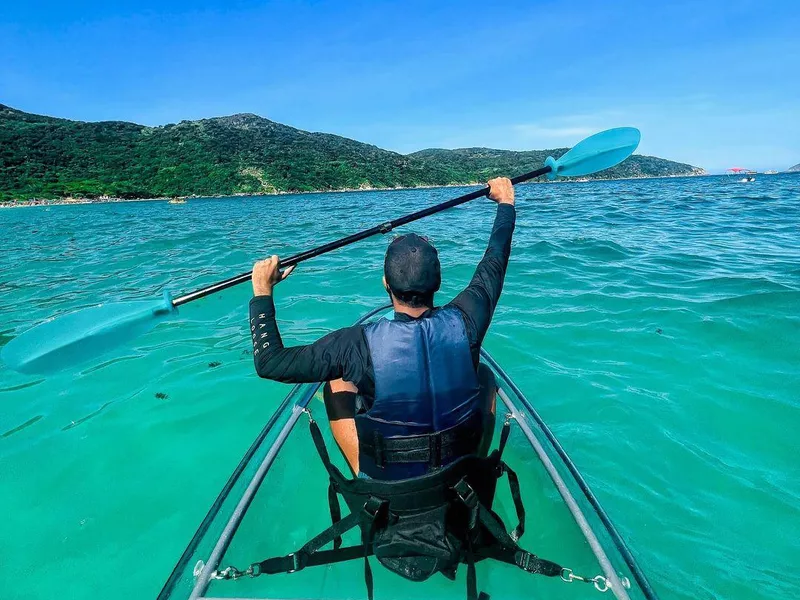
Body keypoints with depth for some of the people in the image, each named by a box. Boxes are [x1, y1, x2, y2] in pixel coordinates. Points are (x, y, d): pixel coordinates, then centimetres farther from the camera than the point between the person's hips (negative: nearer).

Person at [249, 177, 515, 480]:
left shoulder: (359, 344, -28)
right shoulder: (464, 322, -21)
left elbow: (269, 362, -16)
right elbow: (495, 260, -2)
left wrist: (262, 291, -5)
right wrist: (506, 202, 15)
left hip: (385, 482, -1)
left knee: (337, 386, 13)